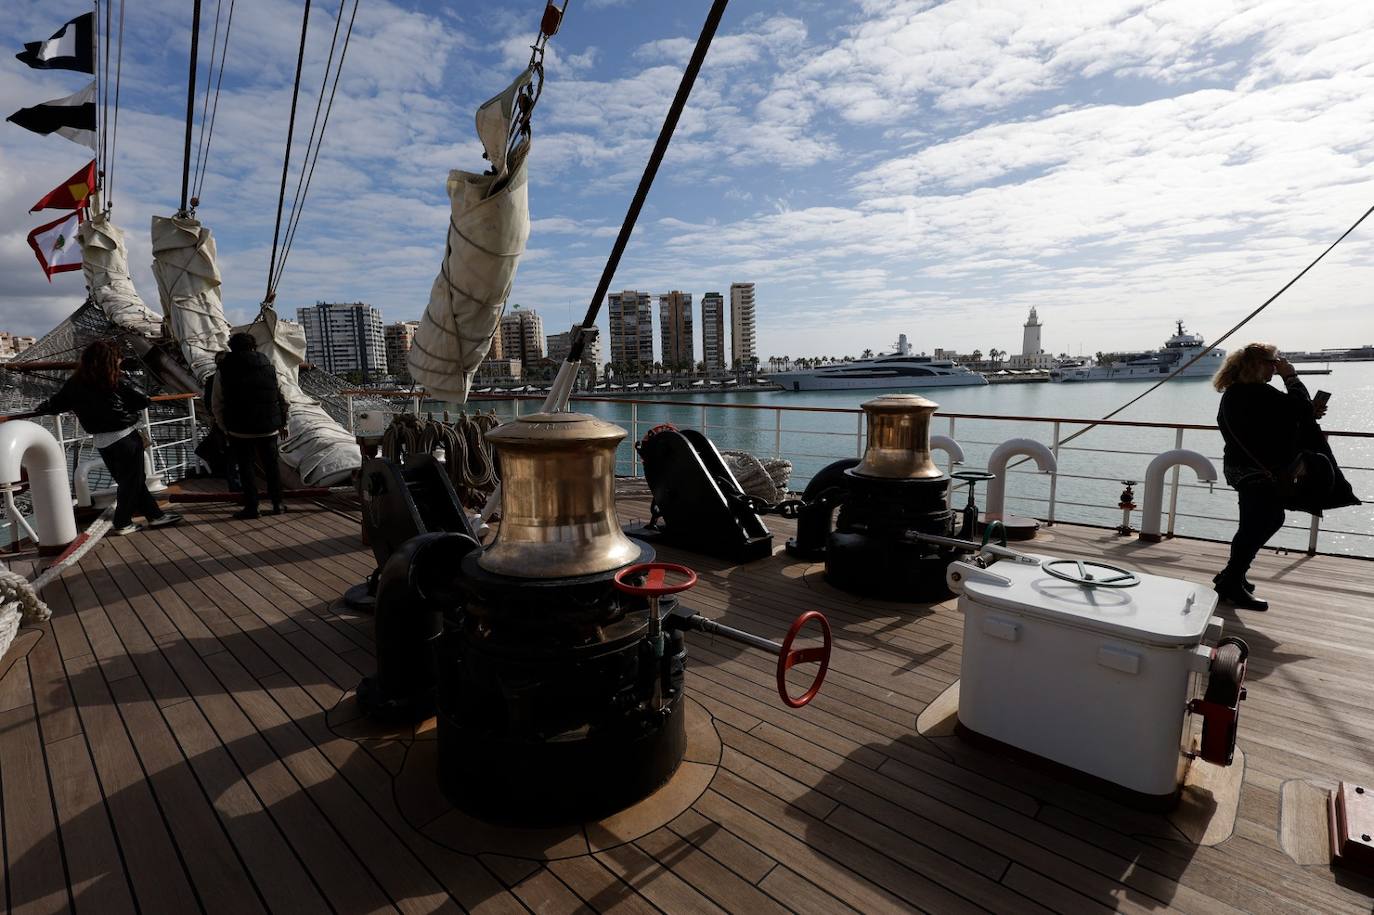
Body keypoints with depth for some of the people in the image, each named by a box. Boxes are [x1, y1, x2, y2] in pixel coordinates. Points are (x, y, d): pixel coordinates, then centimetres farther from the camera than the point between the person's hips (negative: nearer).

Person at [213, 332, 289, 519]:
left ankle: (251, 507, 6)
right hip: (268, 428, 2)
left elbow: (216, 404, 1)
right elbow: (281, 397, 6)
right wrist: (283, 423, 14)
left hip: (240, 429, -2)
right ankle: (277, 504, 15)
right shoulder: (268, 365, 4)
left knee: (245, 467, 6)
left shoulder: (224, 370, -1)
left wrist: (225, 427, 13)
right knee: (271, 464, 12)